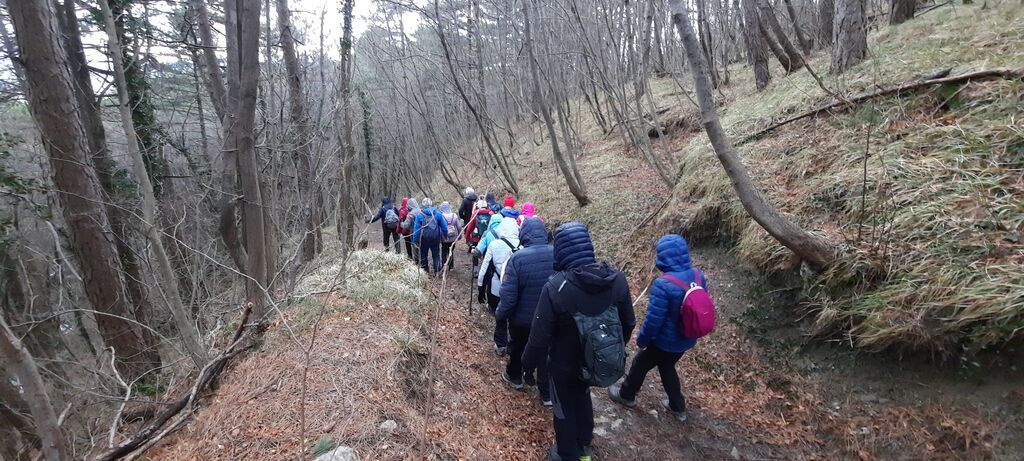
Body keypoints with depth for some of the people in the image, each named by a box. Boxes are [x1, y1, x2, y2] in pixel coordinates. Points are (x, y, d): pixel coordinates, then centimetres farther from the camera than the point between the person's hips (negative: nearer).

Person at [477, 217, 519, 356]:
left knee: (500, 317, 18)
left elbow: (485, 268, -8)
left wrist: (481, 287, 2)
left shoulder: (494, 244, -14)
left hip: (497, 289, -1)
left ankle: (501, 345, 24)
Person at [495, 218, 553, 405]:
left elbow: (508, 295, -23)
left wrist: (500, 315, -5)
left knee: (517, 348, 25)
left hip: (522, 318, -2)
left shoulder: (517, 258, -27)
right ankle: (547, 393, 29)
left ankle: (514, 377, 49)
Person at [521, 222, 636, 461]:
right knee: (583, 396, 32)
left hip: (565, 364, -5)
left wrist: (528, 362, -4)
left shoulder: (555, 287, -33)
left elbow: (540, 336, -24)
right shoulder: (617, 279, -17)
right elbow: (627, 324, -2)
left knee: (564, 408, 21)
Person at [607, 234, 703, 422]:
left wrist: (641, 339, -7)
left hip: (665, 341, -6)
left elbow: (653, 319, -26)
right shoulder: (698, 275, -10)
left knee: (640, 363, 20)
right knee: (667, 366, 30)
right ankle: (678, 407, 44)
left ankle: (626, 395, 43)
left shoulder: (663, 284, -34)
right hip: (687, 339, 7)